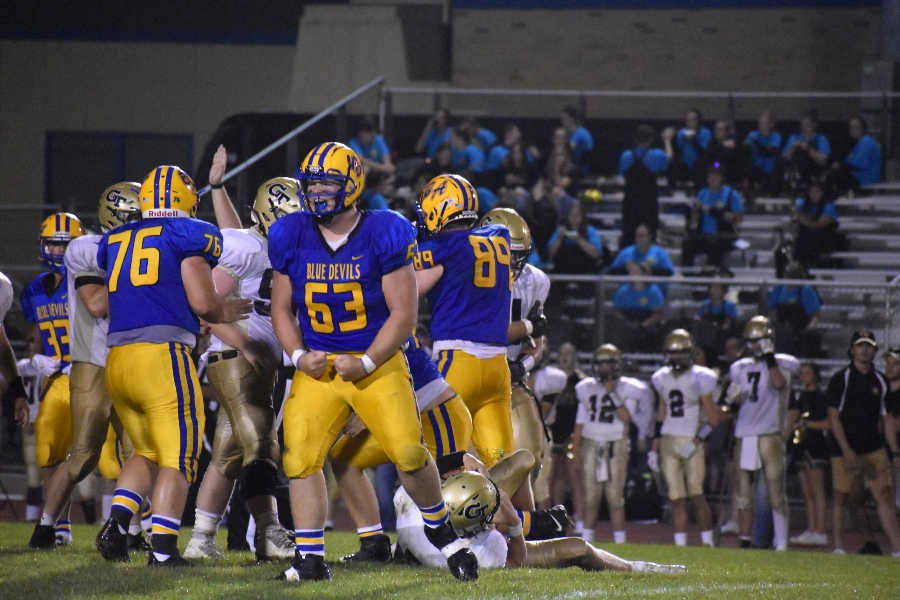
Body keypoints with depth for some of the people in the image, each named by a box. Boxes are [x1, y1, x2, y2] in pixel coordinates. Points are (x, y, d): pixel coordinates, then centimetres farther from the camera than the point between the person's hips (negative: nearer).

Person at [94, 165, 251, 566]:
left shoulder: (114, 242, 18)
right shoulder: (187, 236, 1)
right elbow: (202, 302, -8)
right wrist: (224, 313, 14)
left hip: (117, 360, 6)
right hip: (162, 354, -6)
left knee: (147, 452, 21)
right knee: (177, 459, 1)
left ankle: (116, 523, 2)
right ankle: (163, 549, -7)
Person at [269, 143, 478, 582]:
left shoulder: (383, 236, -11)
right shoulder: (292, 237, 0)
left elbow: (403, 314, -9)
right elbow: (281, 308, 10)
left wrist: (367, 363, -17)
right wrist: (298, 356, -7)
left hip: (377, 362, -3)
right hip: (318, 366, 3)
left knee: (409, 453, -12)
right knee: (300, 455, -11)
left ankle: (441, 531, 15)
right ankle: (310, 557, -4)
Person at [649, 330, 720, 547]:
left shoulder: (699, 378, -5)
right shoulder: (663, 379, 11)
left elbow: (712, 419, -5)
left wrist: (696, 442, -15)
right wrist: (654, 449, 14)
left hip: (690, 442, -5)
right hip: (668, 441, 5)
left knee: (696, 495, -7)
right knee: (676, 498, 2)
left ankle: (708, 542, 0)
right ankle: (680, 545, 4)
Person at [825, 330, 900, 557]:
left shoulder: (880, 381, 11)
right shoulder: (841, 379, -2)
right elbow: (834, 417, -6)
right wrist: (847, 451, -14)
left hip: (874, 450, 3)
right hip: (845, 450, -3)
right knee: (840, 499, 2)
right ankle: (838, 548, 10)